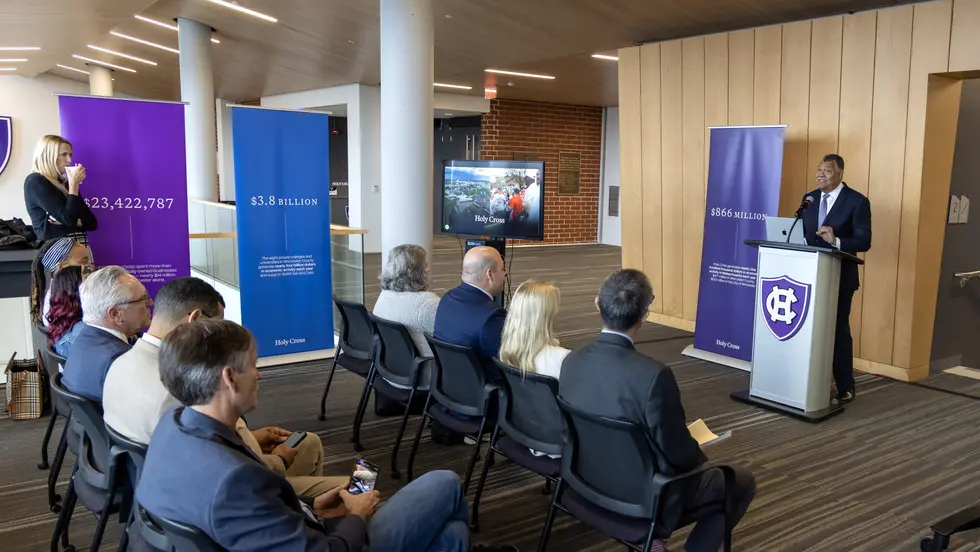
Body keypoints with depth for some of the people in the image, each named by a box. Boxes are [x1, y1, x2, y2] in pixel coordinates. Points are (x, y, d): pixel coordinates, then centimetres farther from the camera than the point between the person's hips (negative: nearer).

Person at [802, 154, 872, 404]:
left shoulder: (857, 201, -9)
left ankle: (845, 387, 15)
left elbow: (864, 242, -13)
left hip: (839, 276, -5)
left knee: (838, 330, 2)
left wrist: (836, 241, -29)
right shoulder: (810, 198, 8)